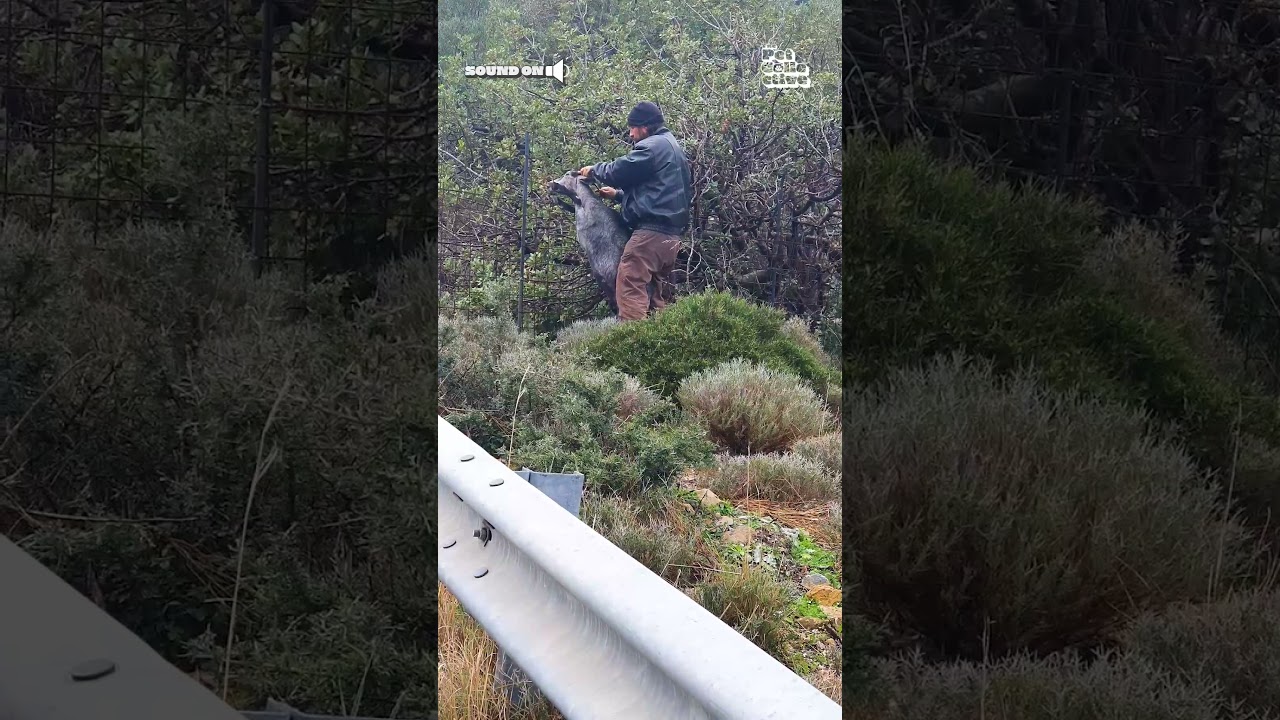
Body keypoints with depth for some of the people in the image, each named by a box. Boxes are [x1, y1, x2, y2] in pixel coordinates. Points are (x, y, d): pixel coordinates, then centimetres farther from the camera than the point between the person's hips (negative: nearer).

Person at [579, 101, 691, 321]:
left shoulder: (653, 146, -6)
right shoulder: (673, 148, 26)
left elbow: (618, 172, -8)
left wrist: (594, 169, 11)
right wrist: (618, 194, 28)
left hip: (651, 231, -10)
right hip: (671, 234, 10)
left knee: (630, 288, -14)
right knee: (656, 295, 12)